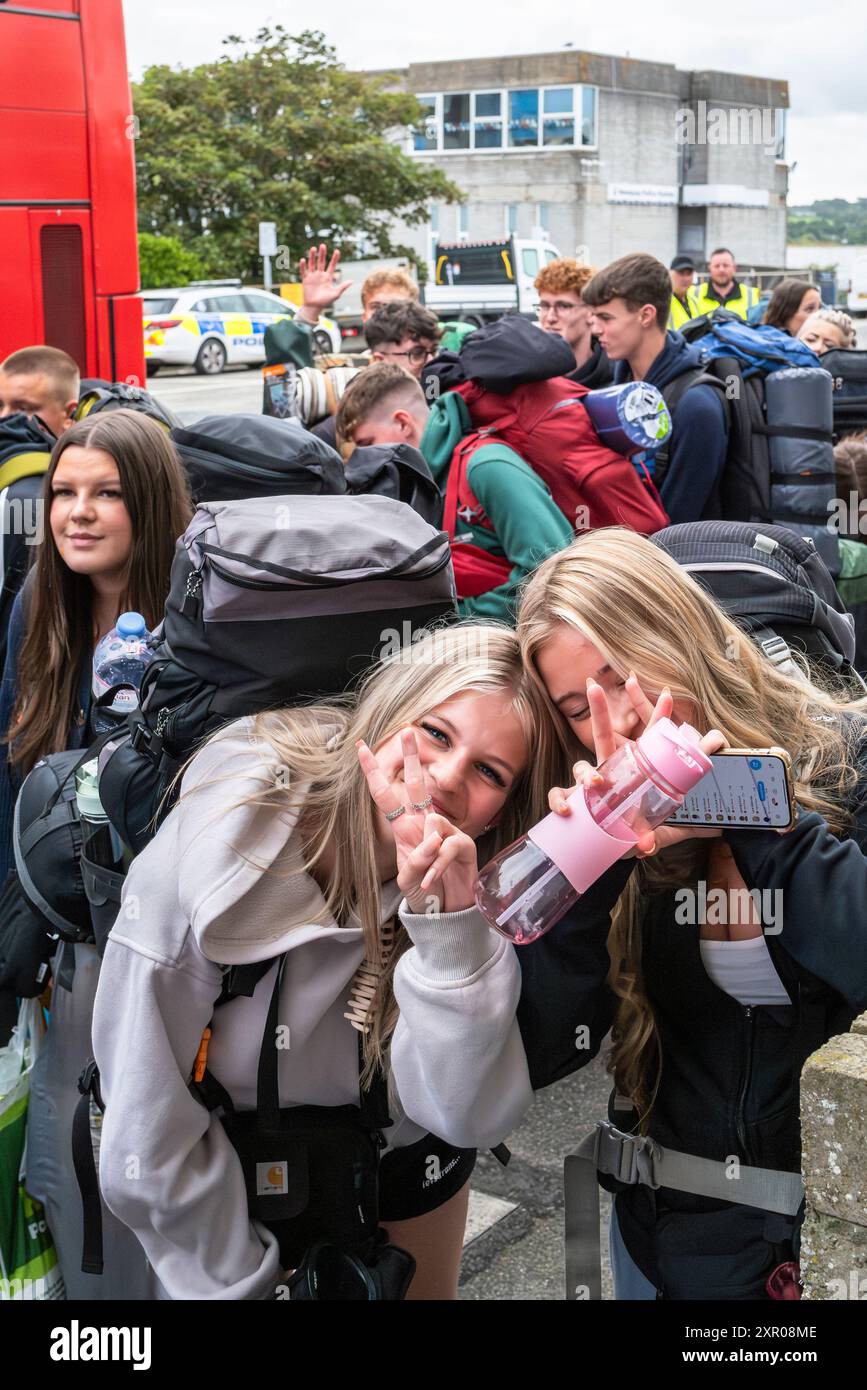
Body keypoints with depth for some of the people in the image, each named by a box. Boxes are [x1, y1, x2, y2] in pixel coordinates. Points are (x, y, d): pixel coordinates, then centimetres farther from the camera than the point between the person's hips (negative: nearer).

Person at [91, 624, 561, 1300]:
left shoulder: (479, 887, -22)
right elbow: (147, 1118, -23)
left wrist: (450, 926, -40)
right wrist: (236, 1280, -13)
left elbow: (469, 1117, -28)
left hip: (409, 1179, 2)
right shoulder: (215, 839, -30)